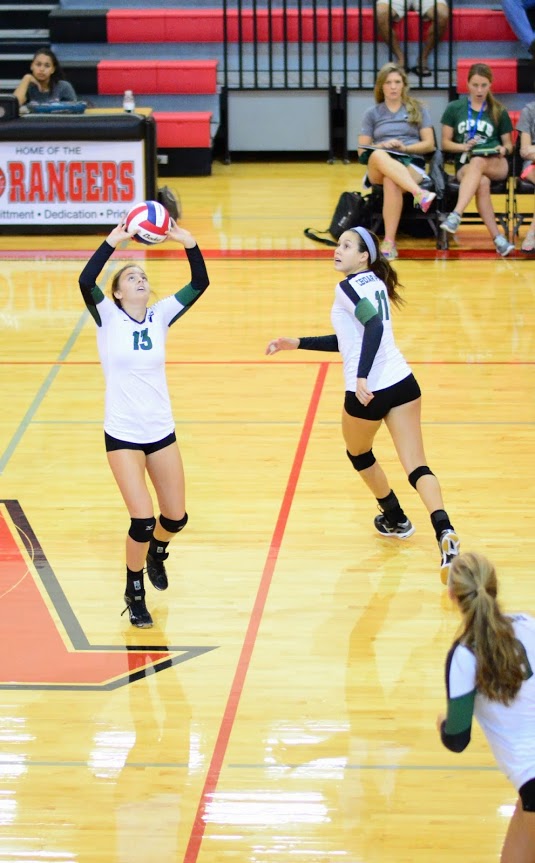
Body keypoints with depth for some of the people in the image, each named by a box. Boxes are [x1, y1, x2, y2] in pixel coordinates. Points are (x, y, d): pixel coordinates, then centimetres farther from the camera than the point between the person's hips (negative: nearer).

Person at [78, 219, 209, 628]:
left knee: (176, 517, 9)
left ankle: (157, 552, 44)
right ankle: (135, 594, 12)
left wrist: (189, 243, -19)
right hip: (122, 436, -4)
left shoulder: (160, 316, 2)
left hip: (161, 432, 4)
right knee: (142, 519, -10)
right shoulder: (108, 317, -6)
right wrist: (113, 242, -29)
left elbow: (200, 283, -6)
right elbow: (86, 280, -25)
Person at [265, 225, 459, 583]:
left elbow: (374, 327, -25)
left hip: (368, 392, -6)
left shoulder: (349, 287, -8)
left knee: (359, 455, 24)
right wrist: (297, 344, 28)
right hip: (402, 382, 6)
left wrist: (362, 377, -33)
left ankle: (396, 520, 38)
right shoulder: (375, 284, 17)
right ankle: (445, 532, -22)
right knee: (417, 466, -1)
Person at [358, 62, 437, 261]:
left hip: (411, 163, -1)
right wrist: (382, 146, -10)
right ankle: (420, 194, -56)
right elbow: (362, 151, 11)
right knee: (379, 156, -39)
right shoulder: (372, 114, 17)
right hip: (378, 168, 1)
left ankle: (389, 242, -42)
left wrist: (404, 147, -10)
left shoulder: (418, 109, 15)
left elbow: (429, 144, 8)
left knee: (392, 182, -39)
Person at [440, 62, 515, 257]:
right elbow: (445, 143, 11)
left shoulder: (499, 112, 14)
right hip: (464, 164, 0)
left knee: (478, 162, -39)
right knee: (482, 182, -37)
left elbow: (508, 144, 18)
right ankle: (498, 239, -43)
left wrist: (504, 150, -7)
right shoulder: (454, 108, 12)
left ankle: (456, 216, -53)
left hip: (496, 164, 0)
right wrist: (464, 146, -10)